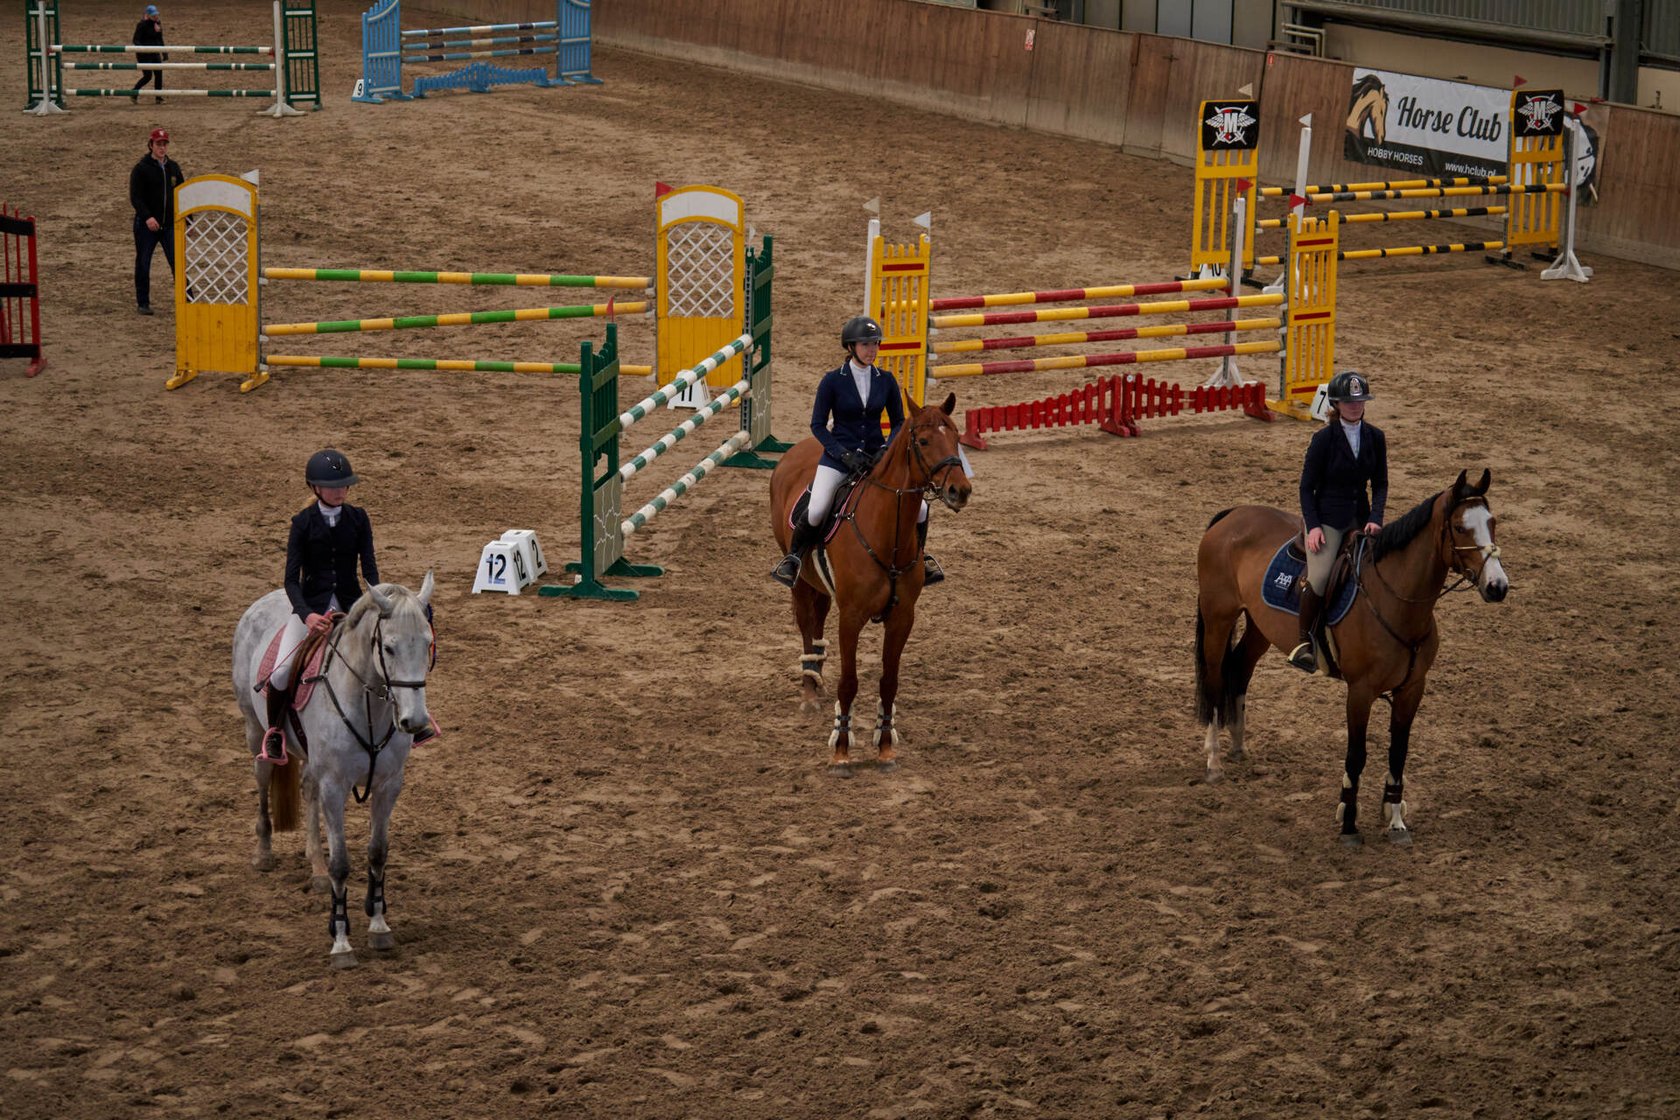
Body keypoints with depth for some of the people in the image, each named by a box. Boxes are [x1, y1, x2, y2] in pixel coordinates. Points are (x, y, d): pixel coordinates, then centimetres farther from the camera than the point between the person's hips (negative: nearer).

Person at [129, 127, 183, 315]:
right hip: (146, 225, -3)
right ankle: (143, 303, 15)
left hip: (170, 225, 3)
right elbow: (135, 196, -12)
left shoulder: (173, 167, 10)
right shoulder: (141, 169, -5)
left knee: (178, 262, -5)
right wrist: (147, 217, -25)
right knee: (143, 264, 5)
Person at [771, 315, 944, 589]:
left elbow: (899, 422, 11)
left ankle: (918, 556, 20)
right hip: (839, 455, -3)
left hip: (877, 455, 3)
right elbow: (818, 425, -3)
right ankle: (793, 557, -1)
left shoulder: (886, 380, 3)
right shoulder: (833, 381, -6)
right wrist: (845, 455, -15)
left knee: (919, 507, -9)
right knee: (816, 510, -27)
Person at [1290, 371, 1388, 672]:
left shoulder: (1375, 438, 5)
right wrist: (1313, 526, -14)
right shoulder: (1323, 439, -7)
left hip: (1360, 517, 5)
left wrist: (1375, 519, -7)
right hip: (1327, 517, -5)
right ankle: (1304, 640, -6)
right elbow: (1307, 487, -4)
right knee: (1319, 579, -22)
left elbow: (1380, 483, 8)